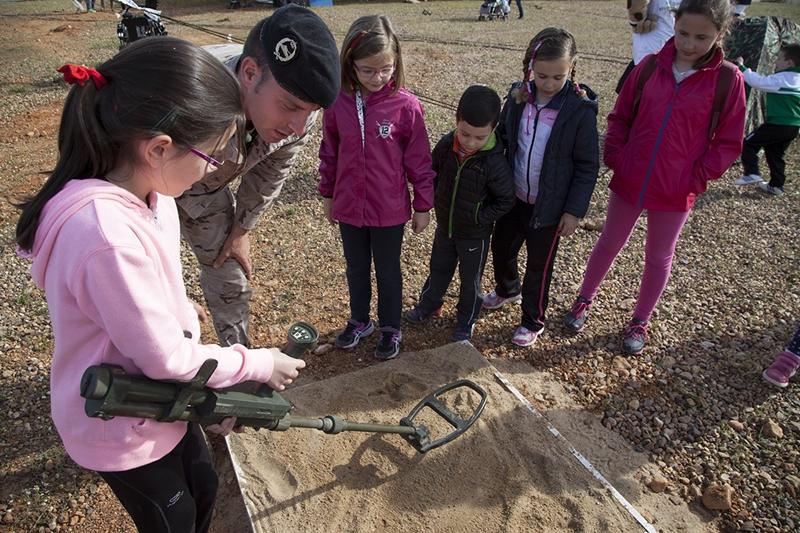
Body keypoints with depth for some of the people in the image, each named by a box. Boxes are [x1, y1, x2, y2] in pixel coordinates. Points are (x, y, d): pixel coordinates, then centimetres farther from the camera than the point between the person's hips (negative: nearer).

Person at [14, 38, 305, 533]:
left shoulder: (148, 190, -10)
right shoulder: (107, 236, -37)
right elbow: (167, 358, -27)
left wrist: (211, 387, 5)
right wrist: (261, 364, -13)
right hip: (121, 428, -7)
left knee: (203, 491, 28)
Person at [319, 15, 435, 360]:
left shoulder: (406, 105, -15)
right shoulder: (338, 102, -8)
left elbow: (419, 160, -7)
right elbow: (329, 153, 4)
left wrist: (423, 205, -2)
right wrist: (327, 195, 10)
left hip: (390, 209, -3)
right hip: (349, 206, 3)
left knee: (388, 270, 15)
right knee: (356, 268, 21)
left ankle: (390, 329, 36)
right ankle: (359, 321, 43)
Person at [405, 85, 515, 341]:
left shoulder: (494, 161, -28)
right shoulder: (446, 144, -15)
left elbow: (506, 200, -16)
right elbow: (432, 172, 5)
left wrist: (479, 218, -18)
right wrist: (436, 200, 0)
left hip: (474, 234, -4)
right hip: (444, 225, 4)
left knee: (470, 280, 17)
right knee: (438, 269, 25)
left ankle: (467, 320, 39)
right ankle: (429, 304, 49)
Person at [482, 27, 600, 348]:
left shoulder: (580, 109, -16)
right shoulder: (518, 96, -6)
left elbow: (587, 165, -11)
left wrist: (575, 210, -12)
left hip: (549, 206, -4)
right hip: (513, 197, 5)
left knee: (539, 265, 11)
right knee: (501, 247, 22)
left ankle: (533, 321, 35)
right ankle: (508, 289, 54)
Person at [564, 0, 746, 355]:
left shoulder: (728, 79, -9)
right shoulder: (650, 67, -4)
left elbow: (728, 143, -3)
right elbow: (620, 117, 6)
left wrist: (698, 178, -11)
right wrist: (614, 157, -5)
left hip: (676, 192, -1)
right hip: (629, 181, 1)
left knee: (659, 257, 14)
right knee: (609, 244, 17)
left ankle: (640, 322, 34)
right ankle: (584, 300, 38)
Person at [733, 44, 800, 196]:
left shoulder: (782, 78, -15)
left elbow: (758, 82, -18)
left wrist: (742, 67, -10)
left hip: (778, 124, -9)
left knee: (749, 143, -1)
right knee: (776, 154, 17)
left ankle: (752, 174, -9)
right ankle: (776, 186, 19)